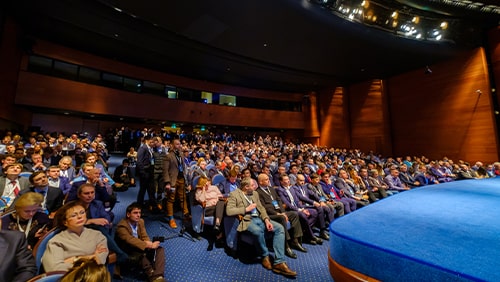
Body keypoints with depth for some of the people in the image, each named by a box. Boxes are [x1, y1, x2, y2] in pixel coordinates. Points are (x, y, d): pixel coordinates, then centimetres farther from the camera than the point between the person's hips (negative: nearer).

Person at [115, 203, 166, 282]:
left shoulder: (140, 221, 1)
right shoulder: (121, 226, -21)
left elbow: (144, 236, -1)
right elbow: (131, 240, -33)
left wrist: (148, 243, -26)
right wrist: (148, 245, -39)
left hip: (140, 247, 6)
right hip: (127, 252, -6)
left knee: (159, 249, -16)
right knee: (141, 253, -37)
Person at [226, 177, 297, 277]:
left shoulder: (255, 193, 17)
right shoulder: (234, 194, -3)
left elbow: (261, 208, 15)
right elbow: (229, 211, -14)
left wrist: (266, 220, -4)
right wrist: (246, 209, -13)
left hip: (259, 219, 7)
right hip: (246, 220, -6)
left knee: (280, 228, -16)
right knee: (258, 231, -38)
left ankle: (279, 263, -16)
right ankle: (265, 256, -8)